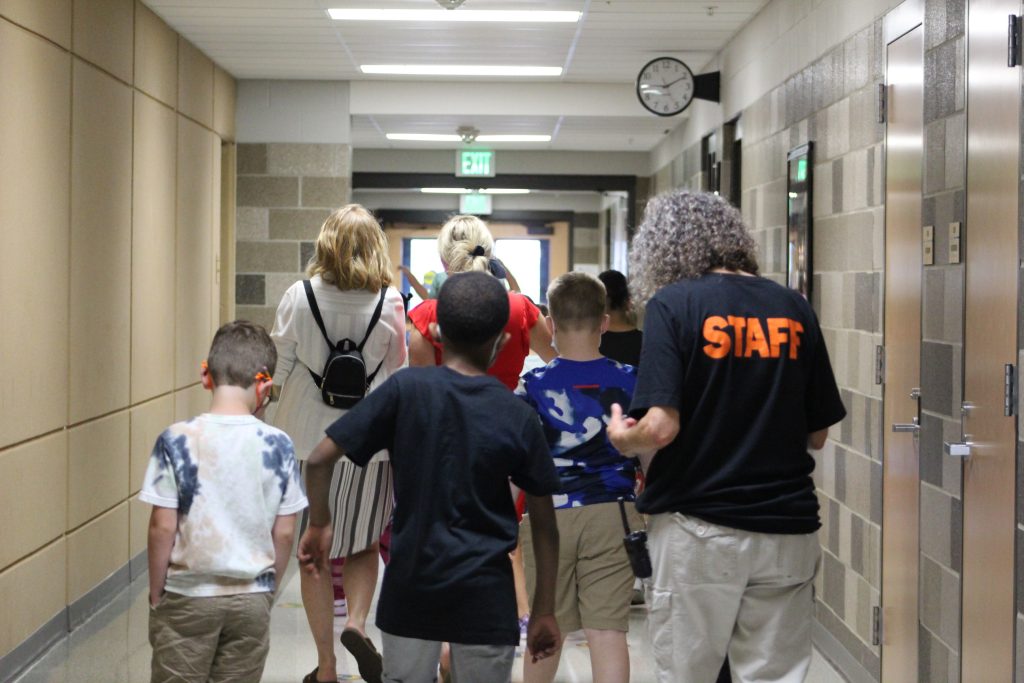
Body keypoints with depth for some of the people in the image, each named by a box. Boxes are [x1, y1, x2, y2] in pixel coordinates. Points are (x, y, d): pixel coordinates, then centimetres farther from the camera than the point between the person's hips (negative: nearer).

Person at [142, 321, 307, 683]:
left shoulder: (177, 440, -12)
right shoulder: (278, 445, -7)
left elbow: (162, 527, -11)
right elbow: (284, 534, -3)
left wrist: (156, 593, 2)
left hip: (187, 597, -2)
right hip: (252, 599, 2)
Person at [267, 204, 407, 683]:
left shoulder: (298, 297, -7)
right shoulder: (390, 302, -7)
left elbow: (279, 368, -2)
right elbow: (398, 373, 2)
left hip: (308, 437, 0)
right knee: (364, 543, 19)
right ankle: (357, 622, -5)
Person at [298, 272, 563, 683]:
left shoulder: (405, 389, -8)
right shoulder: (518, 417, -5)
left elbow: (320, 459, -9)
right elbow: (544, 525, 0)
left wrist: (319, 524, 8)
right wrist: (544, 611, 9)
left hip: (410, 587, 0)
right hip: (484, 595, 0)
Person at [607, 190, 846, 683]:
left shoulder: (673, 304, -7)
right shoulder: (794, 309, 5)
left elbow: (661, 428, -16)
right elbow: (817, 434, 9)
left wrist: (621, 438, 4)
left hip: (699, 529, -3)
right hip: (788, 529, 4)